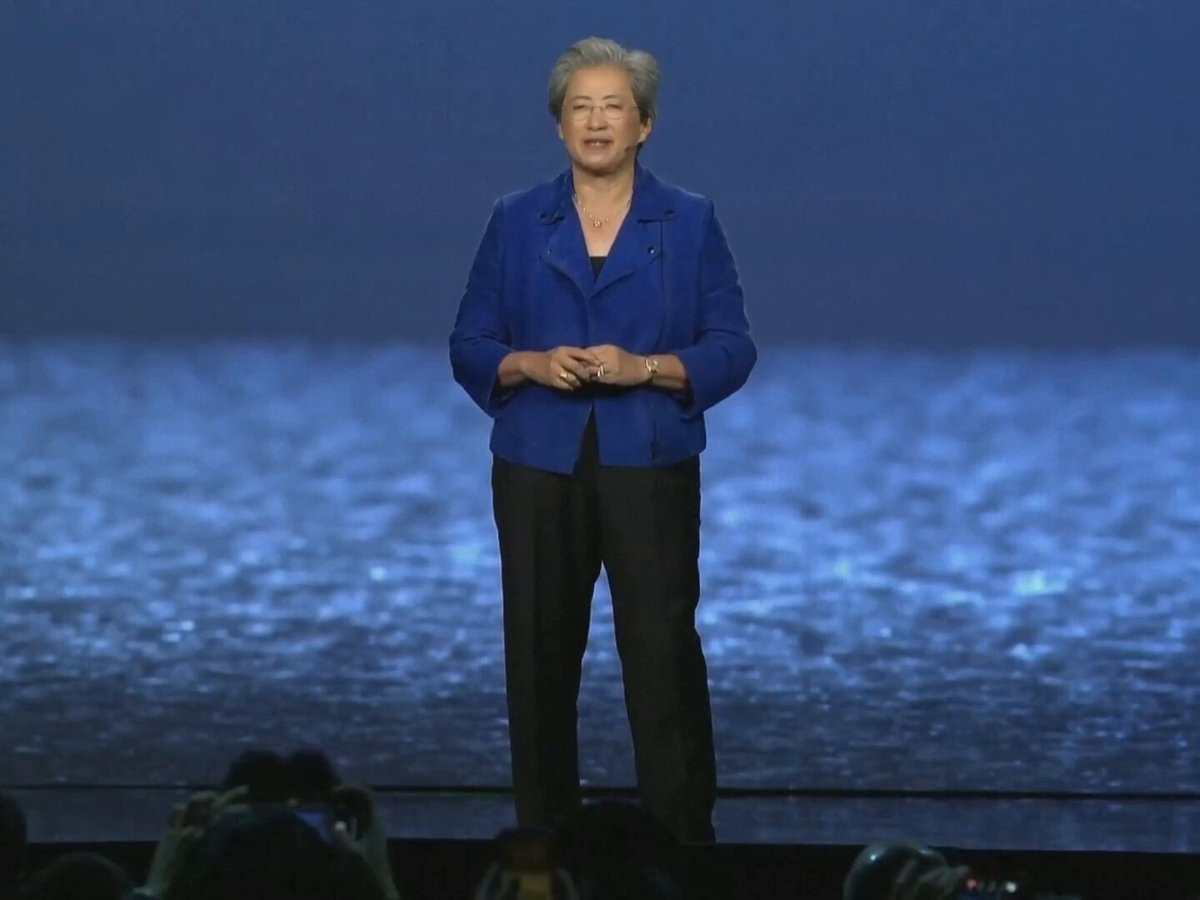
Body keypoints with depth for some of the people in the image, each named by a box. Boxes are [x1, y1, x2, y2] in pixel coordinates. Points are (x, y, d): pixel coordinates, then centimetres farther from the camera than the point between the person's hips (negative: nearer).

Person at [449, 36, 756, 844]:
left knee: (663, 652, -7)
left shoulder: (690, 223, 2)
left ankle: (683, 840, -4)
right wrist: (531, 364, -14)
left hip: (650, 468, -2)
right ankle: (544, 834, 14)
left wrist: (645, 367, -16)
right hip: (539, 468, 2)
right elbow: (469, 346, 6)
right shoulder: (516, 223, 6)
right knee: (540, 654, 5)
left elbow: (733, 348, -1)